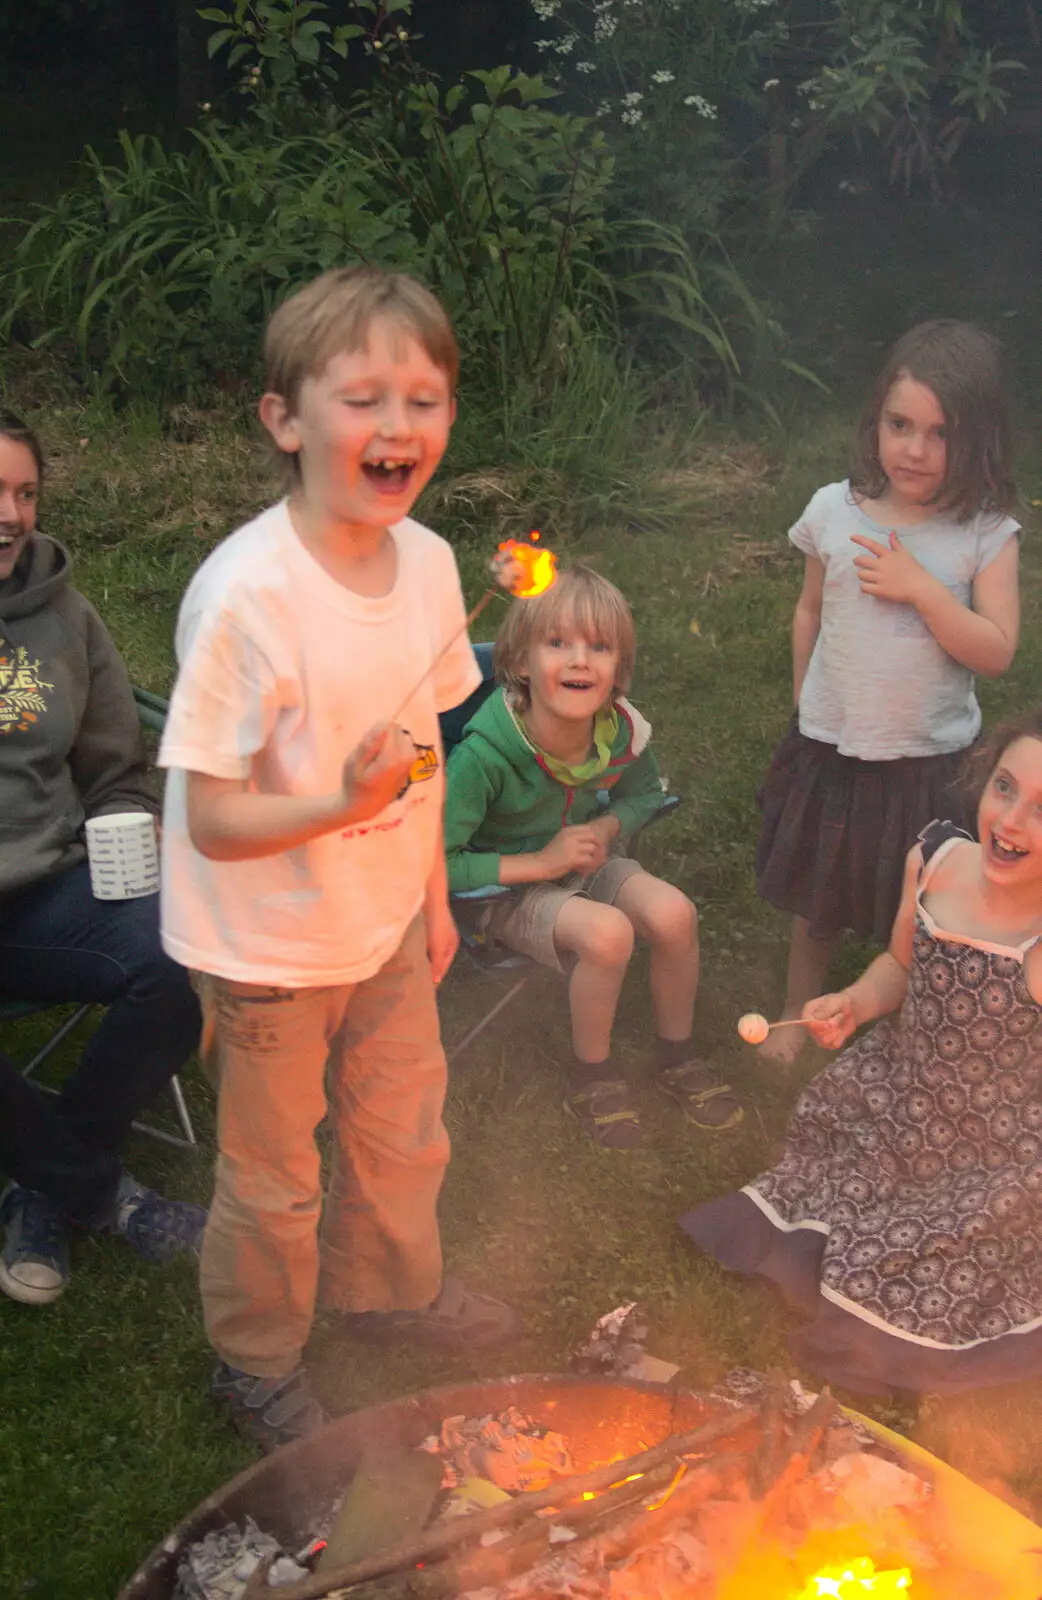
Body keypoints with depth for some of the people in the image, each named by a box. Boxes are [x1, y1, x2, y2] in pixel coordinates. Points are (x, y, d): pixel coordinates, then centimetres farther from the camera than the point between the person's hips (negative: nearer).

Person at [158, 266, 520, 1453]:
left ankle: (387, 1284, 54)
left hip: (385, 921, 6)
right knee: (274, 1178, 14)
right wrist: (342, 805, -41)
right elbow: (216, 821, -25)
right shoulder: (246, 594, -29)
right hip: (267, 946, -6)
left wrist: (433, 893, 12)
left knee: (403, 1123, 25)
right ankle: (258, 1364, 42)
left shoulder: (427, 561, -8)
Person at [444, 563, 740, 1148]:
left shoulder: (621, 731, -14)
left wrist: (608, 827, -13)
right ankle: (593, 1074, -4)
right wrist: (540, 863, -27)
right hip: (509, 884, -5)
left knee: (673, 912, -22)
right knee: (607, 931, -32)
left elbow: (647, 792, 10)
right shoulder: (485, 754, -30)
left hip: (588, 862, 5)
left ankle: (677, 1056, 6)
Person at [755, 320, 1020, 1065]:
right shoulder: (835, 512, -8)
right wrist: (805, 701, 10)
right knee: (817, 896, 20)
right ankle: (799, 1013, 43)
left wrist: (920, 588, -27)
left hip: (926, 759, -2)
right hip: (829, 746, 2)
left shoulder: (987, 534, -14)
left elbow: (996, 652, -19)